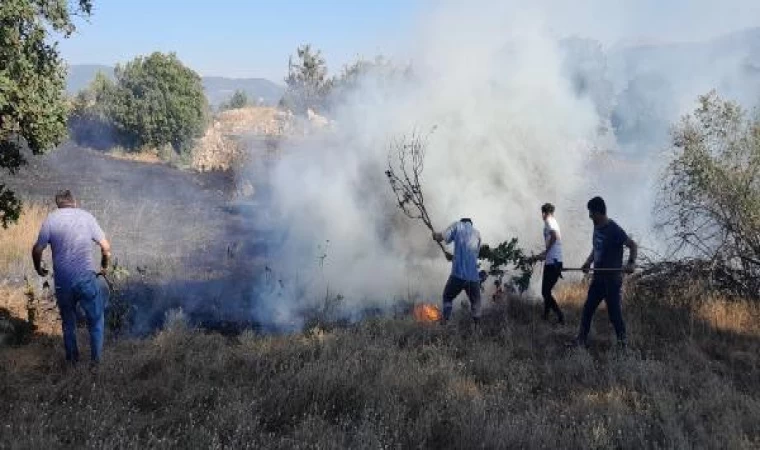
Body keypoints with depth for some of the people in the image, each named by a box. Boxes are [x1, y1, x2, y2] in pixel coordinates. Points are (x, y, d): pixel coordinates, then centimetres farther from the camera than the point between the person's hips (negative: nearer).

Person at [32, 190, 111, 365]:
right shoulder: (87, 216, -1)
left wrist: (38, 268, 17)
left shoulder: (50, 219, -1)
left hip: (62, 281, 1)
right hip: (87, 278, -1)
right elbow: (106, 247, -2)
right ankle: (96, 358, 19)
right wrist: (104, 266, 15)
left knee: (68, 322, 21)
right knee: (96, 320, 15)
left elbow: (37, 250, -3)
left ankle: (72, 358, 32)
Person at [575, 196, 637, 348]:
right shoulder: (597, 228, 9)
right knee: (587, 308, 10)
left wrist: (631, 263, -33)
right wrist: (589, 261, 5)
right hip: (598, 277, 8)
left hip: (612, 278, -8)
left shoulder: (614, 230, -16)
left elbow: (633, 245, -18)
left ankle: (622, 342, 11)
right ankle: (581, 340, 18)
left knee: (614, 313, -2)